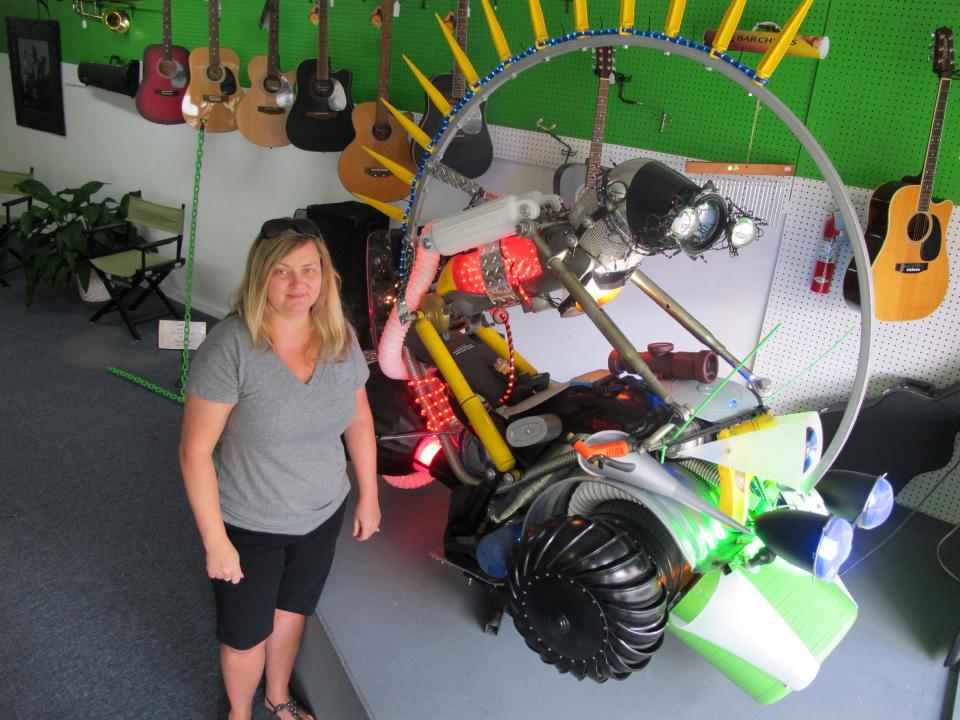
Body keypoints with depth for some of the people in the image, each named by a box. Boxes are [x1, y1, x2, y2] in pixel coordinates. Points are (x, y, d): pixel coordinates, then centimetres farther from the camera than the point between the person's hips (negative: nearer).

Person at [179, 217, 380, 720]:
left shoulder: (340, 338, -9)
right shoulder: (230, 347, -26)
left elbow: (359, 420, 4)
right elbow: (196, 451, -21)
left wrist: (368, 495, 8)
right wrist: (215, 541, -18)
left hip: (322, 515, 5)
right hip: (249, 527, -4)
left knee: (292, 609, 27)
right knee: (247, 635, 17)